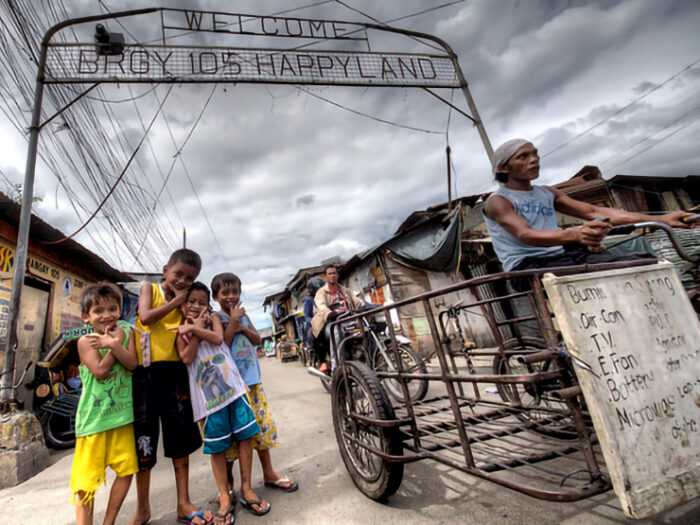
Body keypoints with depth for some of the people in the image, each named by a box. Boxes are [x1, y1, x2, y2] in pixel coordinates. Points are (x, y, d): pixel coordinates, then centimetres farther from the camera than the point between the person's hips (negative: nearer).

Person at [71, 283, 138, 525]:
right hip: (94, 415, -3)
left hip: (122, 413, 3)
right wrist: (116, 342, -14)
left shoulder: (125, 332, 3)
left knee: (126, 469, 8)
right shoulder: (86, 341, -5)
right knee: (87, 476, 5)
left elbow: (132, 363, -10)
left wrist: (113, 344, -22)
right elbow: (99, 370, -16)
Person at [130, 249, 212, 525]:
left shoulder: (186, 302, 8)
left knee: (180, 433, 6)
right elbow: (145, 317, -15)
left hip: (173, 370, 2)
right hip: (144, 370, -2)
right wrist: (176, 301, -11)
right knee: (144, 435, 5)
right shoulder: (149, 288, 6)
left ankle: (183, 503, 19)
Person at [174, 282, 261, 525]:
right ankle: (224, 498, 24)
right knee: (217, 447, 9)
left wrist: (195, 328, -15)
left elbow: (218, 338, -14)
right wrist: (195, 329, -11)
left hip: (233, 386, 1)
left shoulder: (213, 318, 6)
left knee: (245, 436, 5)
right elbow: (186, 358, -11)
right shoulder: (181, 331, 5)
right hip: (207, 396, 0)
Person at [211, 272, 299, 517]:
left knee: (263, 425, 14)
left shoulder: (242, 314, 13)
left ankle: (269, 473, 30)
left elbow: (257, 339, 9)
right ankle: (244, 487, 12)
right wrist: (233, 322, -17)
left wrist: (242, 327, -7)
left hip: (253, 379, 6)